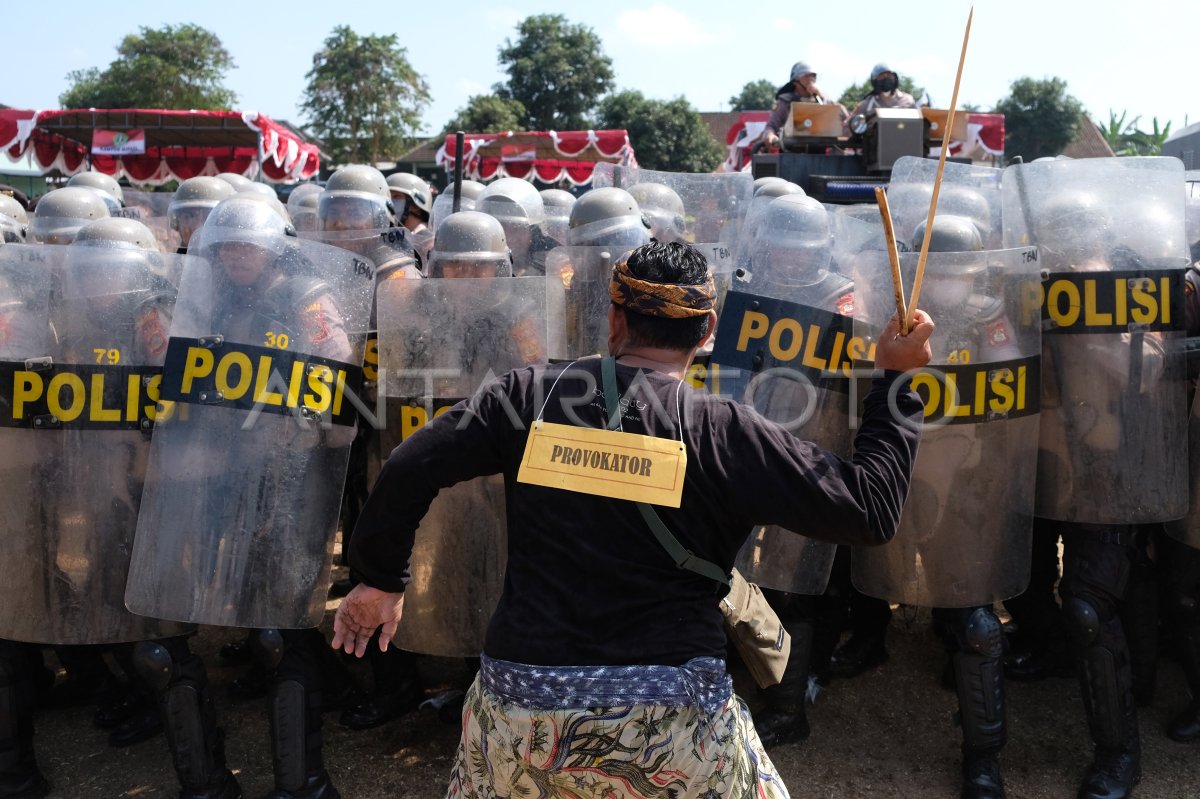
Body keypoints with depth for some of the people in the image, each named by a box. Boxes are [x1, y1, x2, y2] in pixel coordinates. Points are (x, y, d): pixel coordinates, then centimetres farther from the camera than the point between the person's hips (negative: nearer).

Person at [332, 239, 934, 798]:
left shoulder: (531, 392, -3)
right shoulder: (723, 432, -10)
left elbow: (410, 466, -4)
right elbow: (870, 510, -7)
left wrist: (381, 579, 11)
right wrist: (895, 379, 3)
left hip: (520, 707, 2)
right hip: (671, 720, -1)